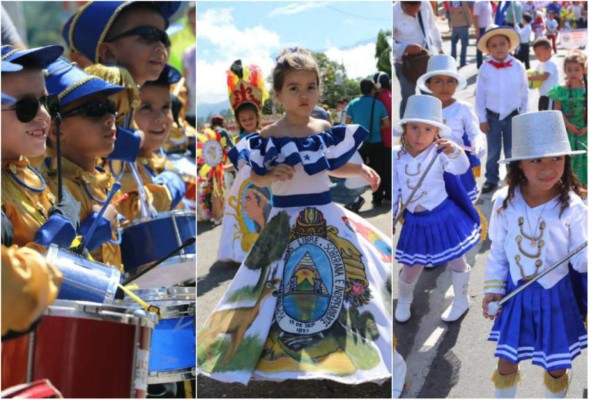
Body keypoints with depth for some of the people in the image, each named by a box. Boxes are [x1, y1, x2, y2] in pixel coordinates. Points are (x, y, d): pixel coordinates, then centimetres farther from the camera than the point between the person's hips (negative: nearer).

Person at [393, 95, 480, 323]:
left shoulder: (438, 153, -15)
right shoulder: (396, 156, -5)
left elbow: (460, 169, -32)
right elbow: (393, 189, 4)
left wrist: (454, 152, -52)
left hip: (443, 216, -2)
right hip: (415, 221, 3)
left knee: (456, 260, 14)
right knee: (412, 266, 12)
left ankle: (461, 300, 38)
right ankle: (404, 301, 41)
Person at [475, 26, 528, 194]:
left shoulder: (518, 67, -6)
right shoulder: (485, 68, -8)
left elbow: (524, 94, 1)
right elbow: (479, 95, -4)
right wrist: (482, 119, -4)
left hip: (512, 115, 0)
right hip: (492, 116, 0)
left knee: (512, 151, 10)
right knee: (493, 150, 10)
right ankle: (491, 179, 24)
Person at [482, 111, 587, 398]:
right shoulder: (505, 202, -12)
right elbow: (498, 251, 1)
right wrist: (493, 289, 1)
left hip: (556, 296, -1)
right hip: (516, 294, 2)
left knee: (556, 367, 15)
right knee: (506, 363, 14)